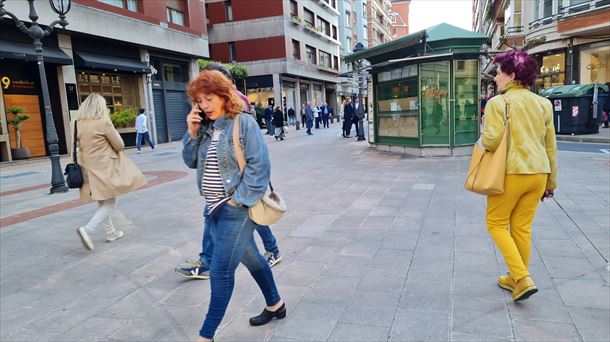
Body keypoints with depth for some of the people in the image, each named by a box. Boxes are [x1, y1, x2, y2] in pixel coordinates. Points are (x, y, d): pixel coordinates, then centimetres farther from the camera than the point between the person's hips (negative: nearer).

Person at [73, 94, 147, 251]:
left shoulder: (76, 124, 2)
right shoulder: (104, 122, -16)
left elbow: (79, 145, 14)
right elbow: (119, 145, -8)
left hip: (88, 169, 7)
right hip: (105, 168, -7)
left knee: (102, 202, 19)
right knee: (110, 202, 1)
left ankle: (110, 232, 29)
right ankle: (87, 230, -15)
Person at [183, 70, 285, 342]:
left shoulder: (244, 123, -12)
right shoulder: (205, 127, 7)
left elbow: (259, 165, -16)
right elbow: (191, 162, 10)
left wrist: (238, 200, -18)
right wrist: (192, 133, -5)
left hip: (236, 209, -7)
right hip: (213, 208, 7)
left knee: (220, 271, -4)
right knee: (250, 257, 20)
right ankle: (275, 305, 39)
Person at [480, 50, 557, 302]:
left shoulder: (498, 103, -8)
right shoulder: (543, 104, 10)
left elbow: (491, 140, -19)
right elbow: (550, 146, 12)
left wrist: (484, 142, 6)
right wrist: (551, 181, 19)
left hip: (511, 172, -6)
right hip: (538, 173, 6)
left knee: (496, 223, 9)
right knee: (522, 227, 15)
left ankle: (522, 278, -2)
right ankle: (517, 279, 26)